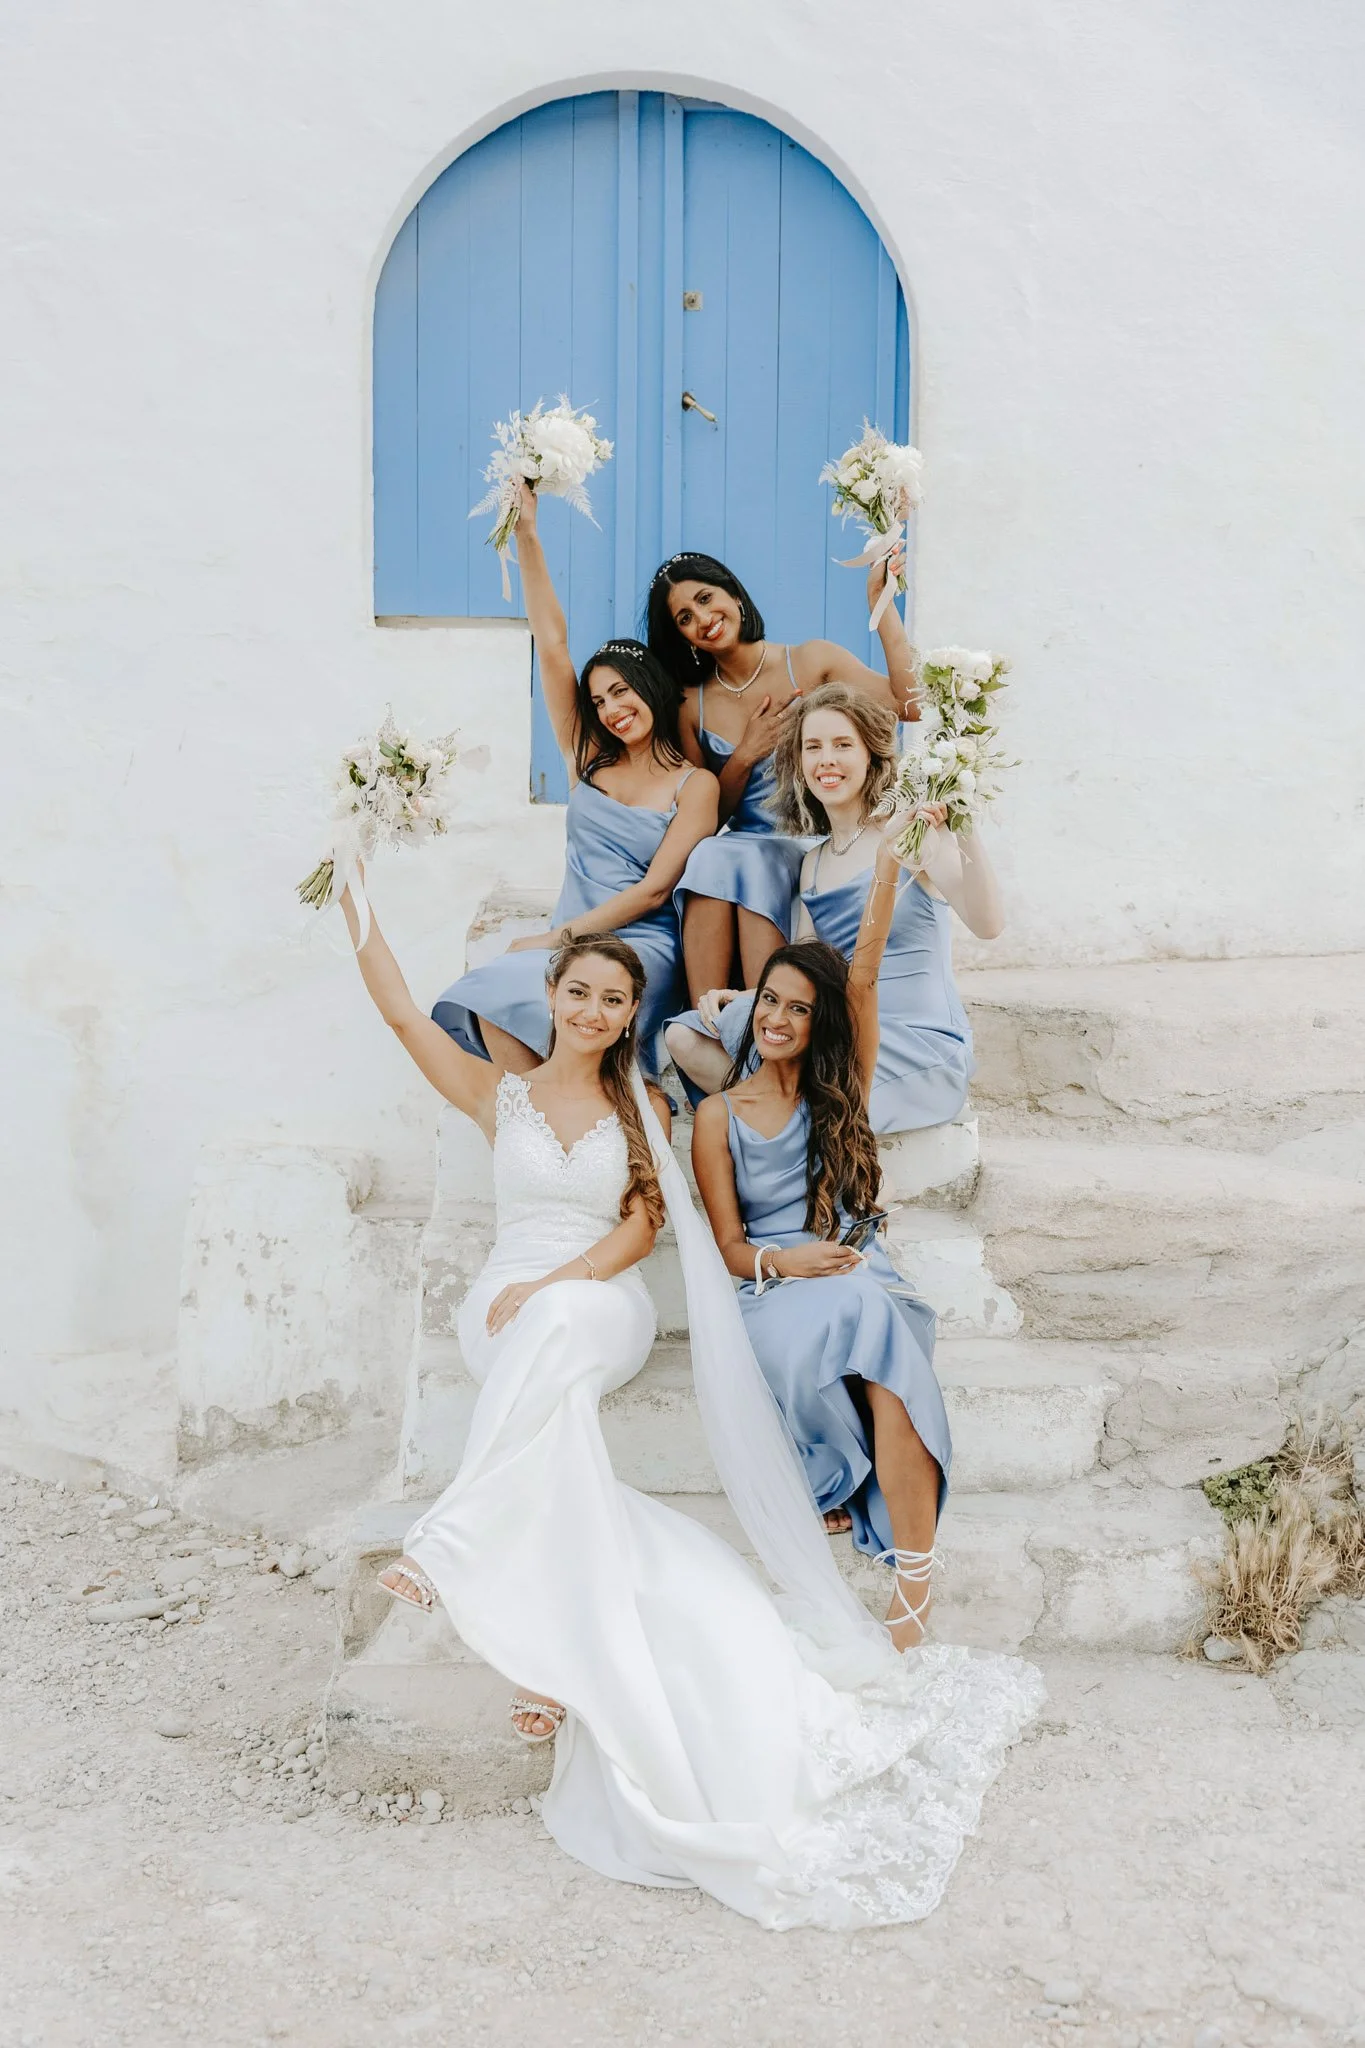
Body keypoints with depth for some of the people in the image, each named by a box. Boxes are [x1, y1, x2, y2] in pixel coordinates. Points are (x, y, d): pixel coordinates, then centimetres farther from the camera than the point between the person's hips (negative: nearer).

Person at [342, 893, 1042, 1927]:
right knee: (556, 1422, -32)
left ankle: (462, 1541, -42)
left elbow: (641, 1226, 3)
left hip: (604, 1309, -1)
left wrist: (554, 1286, -12)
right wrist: (357, 908, 5)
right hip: (507, 1312, 1)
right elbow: (403, 1011, 9)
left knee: (554, 1326, -38)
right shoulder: (501, 1093, 15)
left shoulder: (641, 1108, 14)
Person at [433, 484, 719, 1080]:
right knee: (488, 1001, -31)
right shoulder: (589, 759, 16)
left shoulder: (695, 784, 3)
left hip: (641, 945, -4)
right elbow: (552, 646, 9)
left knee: (532, 1005, -36)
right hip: (565, 939, 4)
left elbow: (654, 890, -5)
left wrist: (559, 936, -12)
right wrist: (527, 535, 4)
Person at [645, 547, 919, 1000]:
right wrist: (745, 757, -4)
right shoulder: (692, 706, 10)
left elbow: (910, 704, -12)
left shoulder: (810, 662, 3)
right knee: (708, 856, -32)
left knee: (746, 864, -33)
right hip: (737, 851, 3)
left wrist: (880, 604, -13)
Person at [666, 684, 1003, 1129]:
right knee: (685, 1036, -3)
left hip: (920, 1044, -7)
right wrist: (738, 997, -2)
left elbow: (987, 924, -22)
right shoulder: (814, 864, 14)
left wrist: (967, 834, -37)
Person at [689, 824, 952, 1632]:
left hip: (857, 1271, 1)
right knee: (854, 1319, -36)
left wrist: (888, 869, -10)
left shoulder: (841, 1090, 13)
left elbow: (863, 978, 0)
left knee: (866, 1321, -36)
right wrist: (783, 1262, -16)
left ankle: (915, 1585, -34)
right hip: (774, 1292, -1)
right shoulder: (719, 1116, 10)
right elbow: (729, 1245, 6)